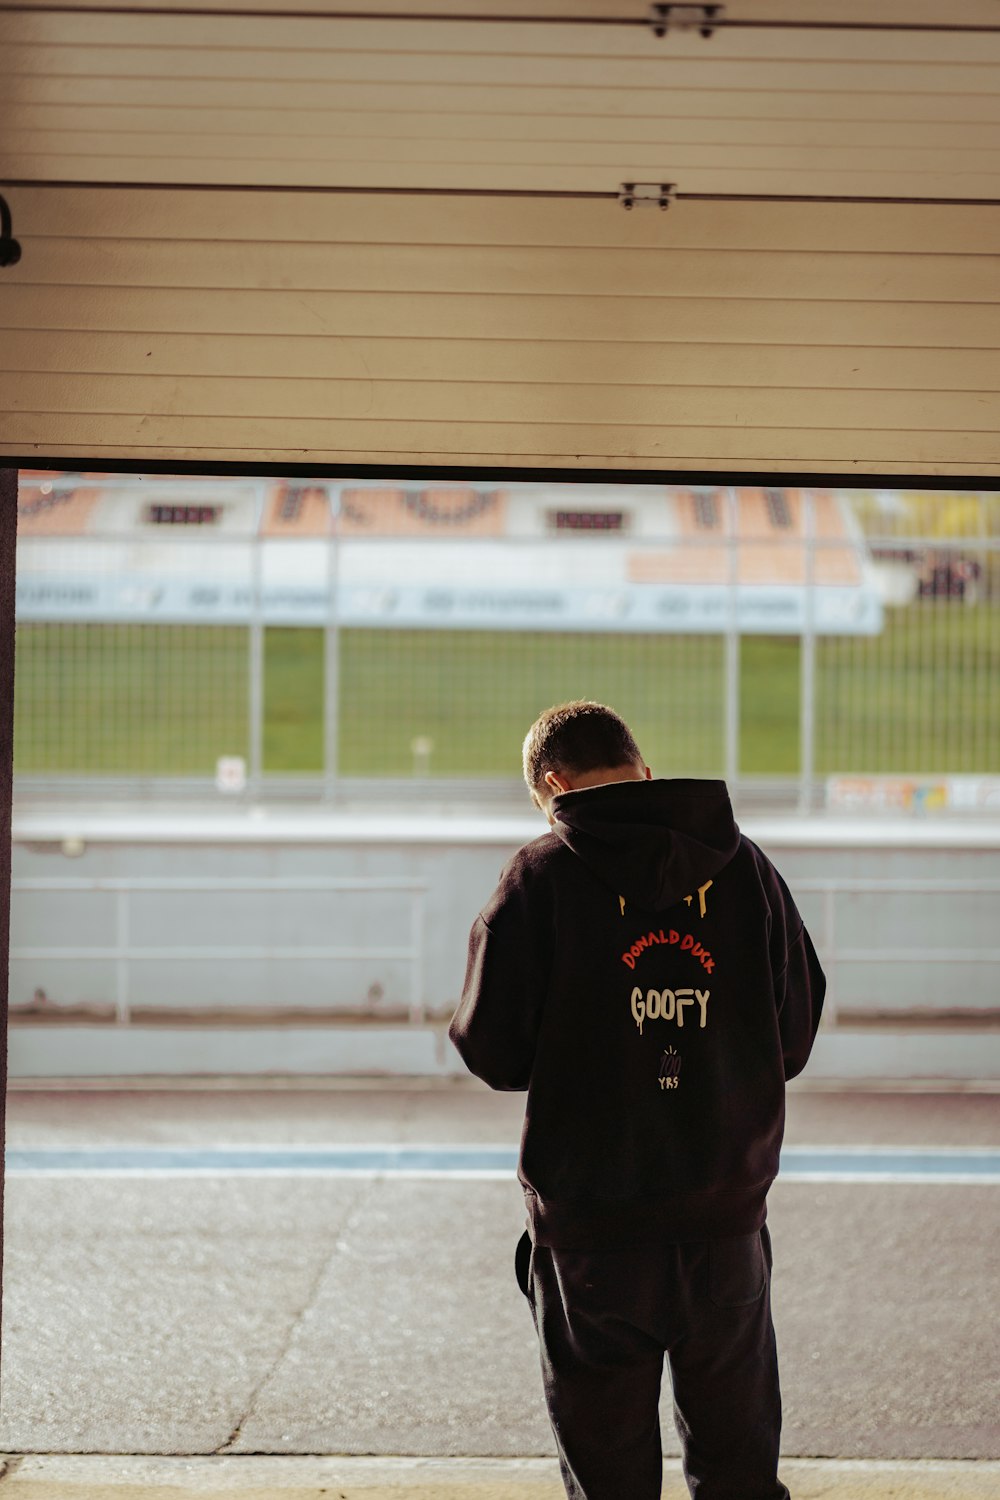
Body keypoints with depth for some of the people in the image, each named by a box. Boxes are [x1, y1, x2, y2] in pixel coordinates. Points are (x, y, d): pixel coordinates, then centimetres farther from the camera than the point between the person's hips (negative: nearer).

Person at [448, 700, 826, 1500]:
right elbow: (795, 1038, 6)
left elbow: (493, 1053, -8)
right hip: (728, 1217, 3)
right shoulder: (746, 867, 2)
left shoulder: (541, 876, -7)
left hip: (591, 1225, -2)